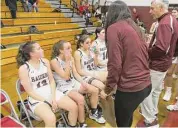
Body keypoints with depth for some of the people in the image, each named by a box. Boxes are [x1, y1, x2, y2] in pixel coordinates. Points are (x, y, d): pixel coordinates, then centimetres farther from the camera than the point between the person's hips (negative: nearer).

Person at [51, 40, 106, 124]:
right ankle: (82, 124, -8)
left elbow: (75, 74, 5)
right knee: (80, 99, -32)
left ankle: (93, 113, 19)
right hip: (63, 87, -7)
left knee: (95, 90, -3)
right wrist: (67, 61, -22)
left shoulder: (71, 58, 4)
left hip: (73, 82, 7)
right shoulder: (54, 61, -17)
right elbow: (66, 77, -21)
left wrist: (84, 83, -8)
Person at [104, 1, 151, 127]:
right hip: (146, 84, 8)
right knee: (127, 116, 30)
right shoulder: (136, 27, 11)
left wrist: (109, 86, -4)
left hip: (130, 88, -7)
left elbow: (115, 63, -18)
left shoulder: (114, 28, -11)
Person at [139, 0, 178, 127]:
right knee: (156, 90, 22)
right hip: (163, 62, 10)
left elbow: (160, 48, -32)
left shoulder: (164, 23, -23)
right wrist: (152, 40, 8)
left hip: (157, 64, -10)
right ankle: (153, 112, 40)